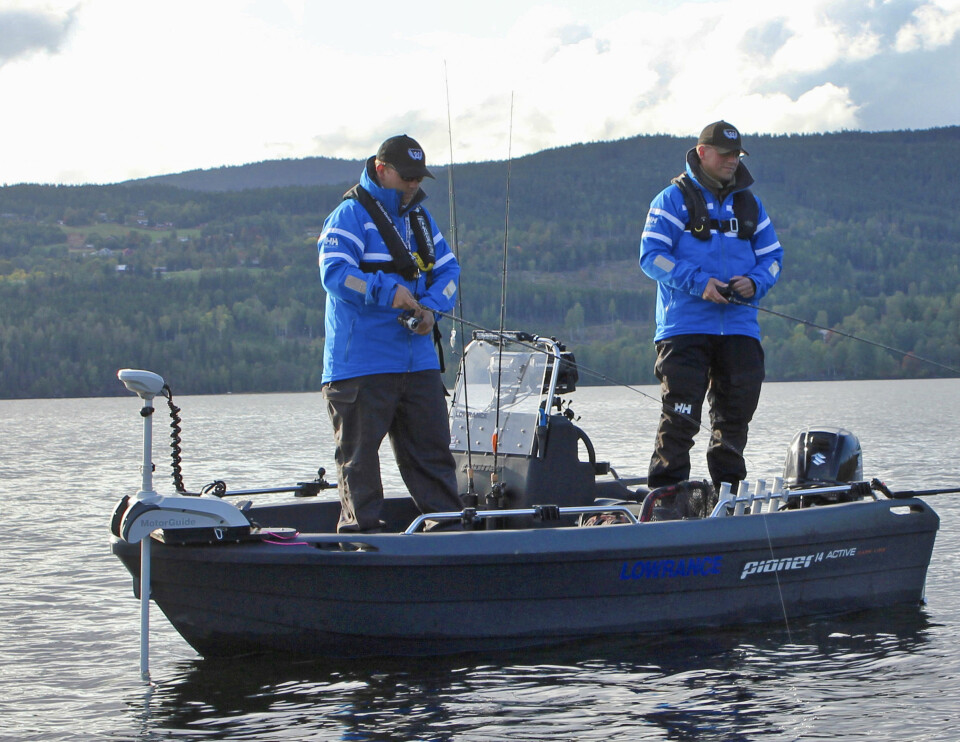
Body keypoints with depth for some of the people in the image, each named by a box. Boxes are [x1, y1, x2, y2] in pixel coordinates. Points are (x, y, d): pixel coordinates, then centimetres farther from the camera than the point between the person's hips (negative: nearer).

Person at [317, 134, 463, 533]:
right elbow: (334, 273, -18)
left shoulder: (419, 216, 17)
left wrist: (430, 306, -7)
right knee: (359, 454, -1)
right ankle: (360, 530, 4)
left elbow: (448, 269, 13)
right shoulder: (351, 215, -6)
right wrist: (388, 291, -28)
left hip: (418, 361, 7)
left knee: (432, 447, 8)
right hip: (361, 361, -7)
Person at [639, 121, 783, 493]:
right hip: (685, 326, -5)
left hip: (740, 326, 5)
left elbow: (772, 255, 18)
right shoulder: (674, 198, 2)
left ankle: (729, 488, 21)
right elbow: (651, 255, -5)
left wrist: (755, 282, -5)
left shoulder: (750, 204, 17)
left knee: (737, 410, 8)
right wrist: (697, 282, -18)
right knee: (681, 414, -9)